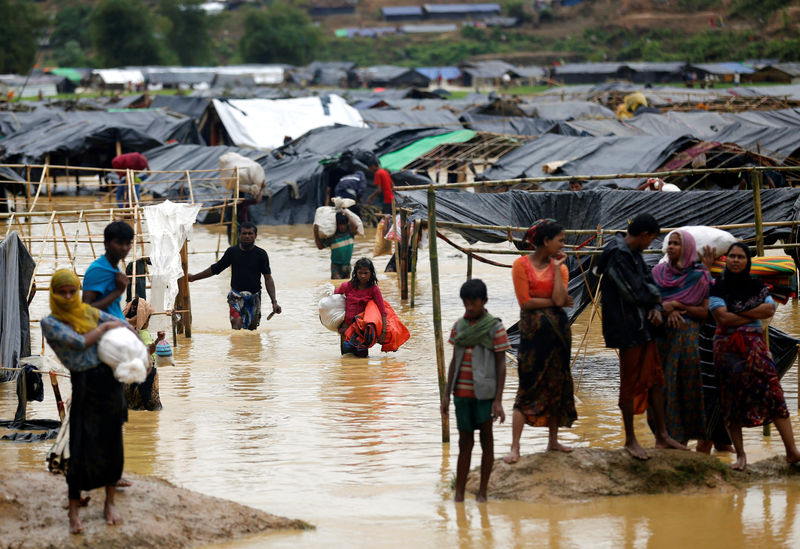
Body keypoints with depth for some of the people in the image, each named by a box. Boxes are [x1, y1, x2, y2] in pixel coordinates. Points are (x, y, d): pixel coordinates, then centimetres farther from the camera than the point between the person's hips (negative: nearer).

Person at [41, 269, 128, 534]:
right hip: (85, 386, -5)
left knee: (113, 443, 9)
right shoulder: (50, 323, -5)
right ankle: (74, 513, 5)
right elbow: (80, 342, -16)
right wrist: (103, 327, -3)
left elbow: (122, 326, 18)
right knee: (82, 450, -6)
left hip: (110, 380, 5)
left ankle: (110, 503, 23)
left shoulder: (88, 312, 9)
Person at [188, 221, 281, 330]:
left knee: (252, 328, 1)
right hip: (236, 295, -1)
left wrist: (274, 302, -9)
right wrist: (193, 277, 18)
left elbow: (268, 278, 0)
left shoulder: (261, 254, 0)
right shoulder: (232, 252, 3)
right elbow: (215, 269, 14)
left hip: (254, 296, 1)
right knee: (237, 323, -22)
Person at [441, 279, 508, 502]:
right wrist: (447, 394, 11)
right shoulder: (459, 327, 7)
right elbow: (454, 361, 13)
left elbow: (501, 365, -5)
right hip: (462, 392, 4)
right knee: (465, 442, 7)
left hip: (484, 392, -4)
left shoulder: (495, 328, -5)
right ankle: (459, 494, 8)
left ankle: (482, 492, 11)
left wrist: (498, 400, -9)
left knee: (486, 438, 3)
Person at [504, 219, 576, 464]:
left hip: (558, 329, 5)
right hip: (532, 330, -5)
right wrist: (554, 301, -6)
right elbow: (525, 302, -11)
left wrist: (556, 268, -7)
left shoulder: (560, 266, 7)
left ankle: (553, 440, 21)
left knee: (557, 385, 9)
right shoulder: (522, 265, -5)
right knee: (528, 388, -8)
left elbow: (559, 299, -9)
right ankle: (514, 448, -8)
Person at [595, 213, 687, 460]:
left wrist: (656, 308, -5)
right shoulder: (617, 257, -20)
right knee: (631, 384, 0)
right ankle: (630, 440, 10)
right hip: (627, 330, -10)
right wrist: (655, 296, -2)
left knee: (655, 380, 13)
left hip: (643, 327, 10)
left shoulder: (634, 254, 11)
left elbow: (649, 283, 14)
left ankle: (662, 436, 21)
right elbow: (635, 293, -23)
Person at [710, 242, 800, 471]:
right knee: (731, 400, -2)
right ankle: (740, 455, 5)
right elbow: (723, 318, -11)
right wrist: (754, 314, -6)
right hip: (727, 347, -1)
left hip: (754, 345, 1)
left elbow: (770, 308, -5)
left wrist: (739, 314, -10)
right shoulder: (718, 287, 2)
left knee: (773, 392, -8)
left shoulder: (756, 286, 11)